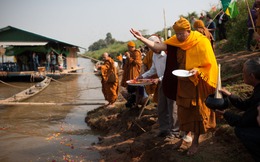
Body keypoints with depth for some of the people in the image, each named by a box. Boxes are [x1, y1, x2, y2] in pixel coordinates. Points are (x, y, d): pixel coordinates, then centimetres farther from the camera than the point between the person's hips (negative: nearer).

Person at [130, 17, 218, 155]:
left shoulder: (201, 42, -15)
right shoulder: (176, 41, -2)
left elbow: (209, 64, -13)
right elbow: (157, 47, -12)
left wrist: (197, 70, -30)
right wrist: (141, 38, -21)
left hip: (197, 83, -5)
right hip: (183, 82, 5)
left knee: (197, 111, 5)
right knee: (183, 110, 15)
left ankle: (195, 142, 19)